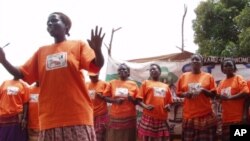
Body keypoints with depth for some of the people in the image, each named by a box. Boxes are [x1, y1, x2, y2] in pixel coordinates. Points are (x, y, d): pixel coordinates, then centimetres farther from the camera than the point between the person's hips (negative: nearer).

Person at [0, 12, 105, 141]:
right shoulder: (41, 51, 18)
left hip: (78, 117, -3)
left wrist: (97, 49, -28)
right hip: (50, 119, 4)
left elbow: (96, 66, -6)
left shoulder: (78, 45, 7)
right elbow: (22, 74, 14)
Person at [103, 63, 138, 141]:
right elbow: (106, 97, 8)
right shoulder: (112, 83, 8)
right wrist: (115, 100, -9)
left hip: (129, 117, 0)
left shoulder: (133, 84, 6)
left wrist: (131, 99, -12)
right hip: (115, 117, 1)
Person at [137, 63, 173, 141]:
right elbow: (139, 99, 2)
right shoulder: (146, 83, 9)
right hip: (149, 117, -3)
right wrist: (145, 106, -17)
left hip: (162, 118, 4)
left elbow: (169, 101, 23)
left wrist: (168, 106, 1)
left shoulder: (166, 86, 19)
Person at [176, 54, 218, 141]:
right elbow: (178, 93, 13)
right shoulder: (183, 76, 10)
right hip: (189, 116, 1)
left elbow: (213, 94, 4)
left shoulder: (208, 76, 5)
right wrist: (185, 94, -8)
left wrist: (203, 90, -13)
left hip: (206, 115, -1)